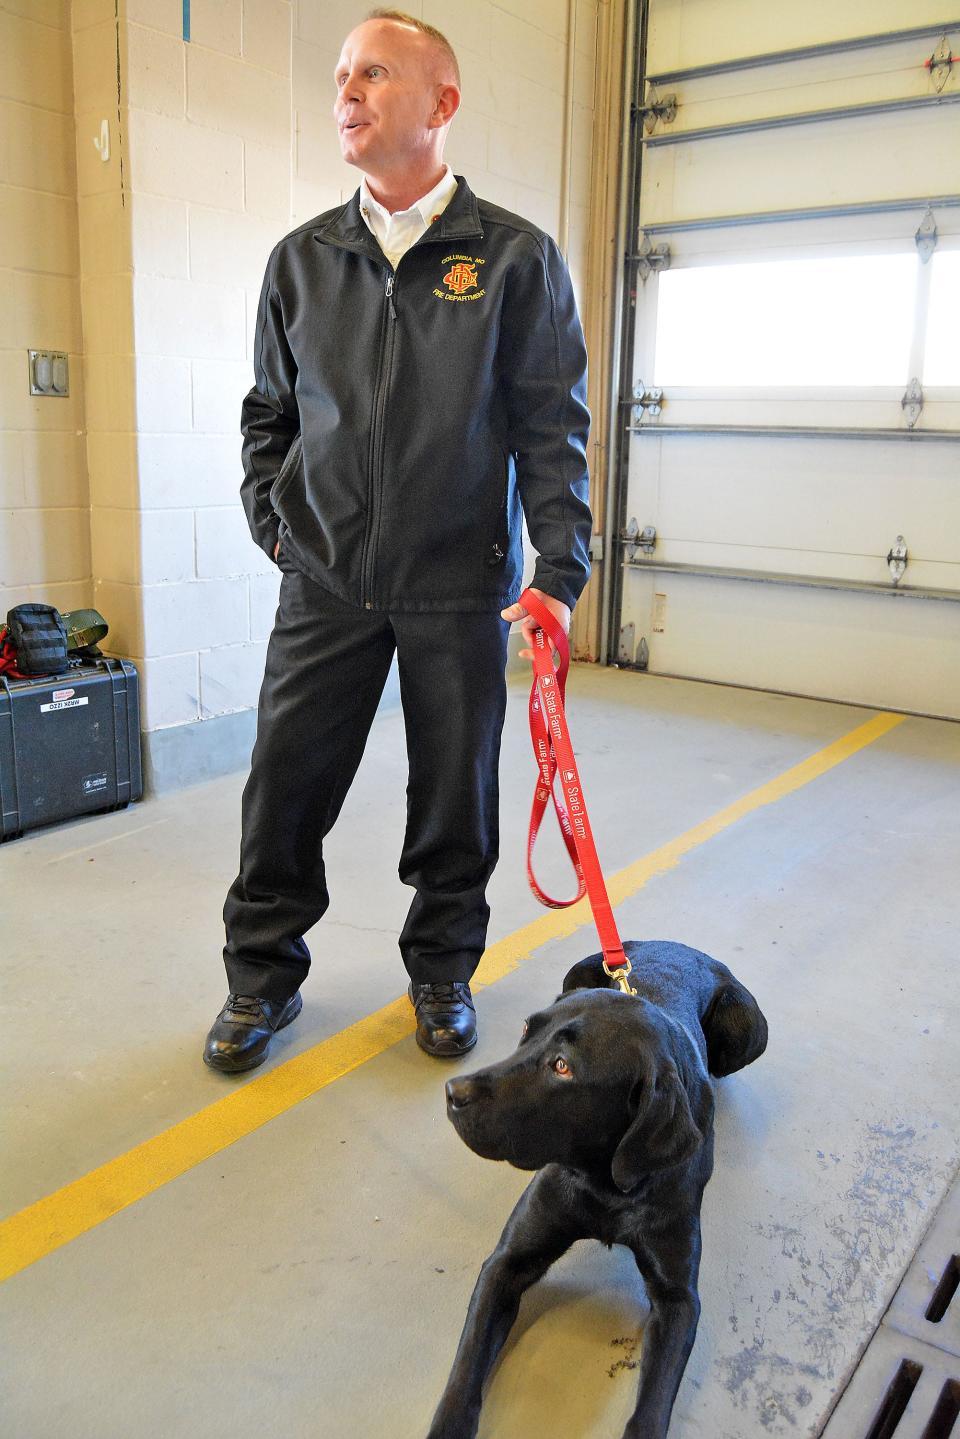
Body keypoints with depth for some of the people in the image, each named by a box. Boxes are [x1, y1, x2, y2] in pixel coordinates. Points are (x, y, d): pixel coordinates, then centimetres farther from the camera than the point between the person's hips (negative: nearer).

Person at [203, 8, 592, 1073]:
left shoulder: (517, 258, -1)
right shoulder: (301, 260, 8)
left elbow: (552, 429, -3)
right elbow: (268, 412, 16)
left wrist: (559, 573, -10)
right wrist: (274, 526, 6)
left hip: (460, 588, -2)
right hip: (324, 583, 3)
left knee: (455, 796, 8)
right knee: (283, 787, 5)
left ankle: (441, 972, 31)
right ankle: (262, 977, 26)